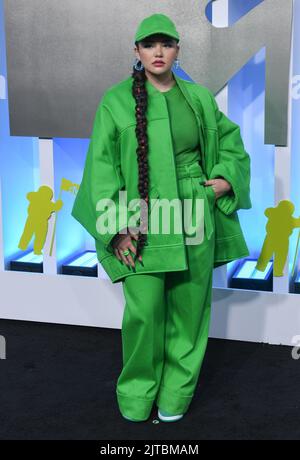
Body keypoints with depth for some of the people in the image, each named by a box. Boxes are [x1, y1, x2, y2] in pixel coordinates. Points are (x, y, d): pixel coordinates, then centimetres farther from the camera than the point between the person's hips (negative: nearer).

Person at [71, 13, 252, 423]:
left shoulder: (199, 98, 6)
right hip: (144, 220, -2)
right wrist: (116, 227, -10)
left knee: (188, 305, 7)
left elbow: (231, 141, 20)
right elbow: (102, 166, -4)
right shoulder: (116, 102, -3)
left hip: (194, 218, 3)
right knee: (144, 309, -5)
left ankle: (177, 391, 24)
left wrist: (227, 178, 1)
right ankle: (137, 390, 19)